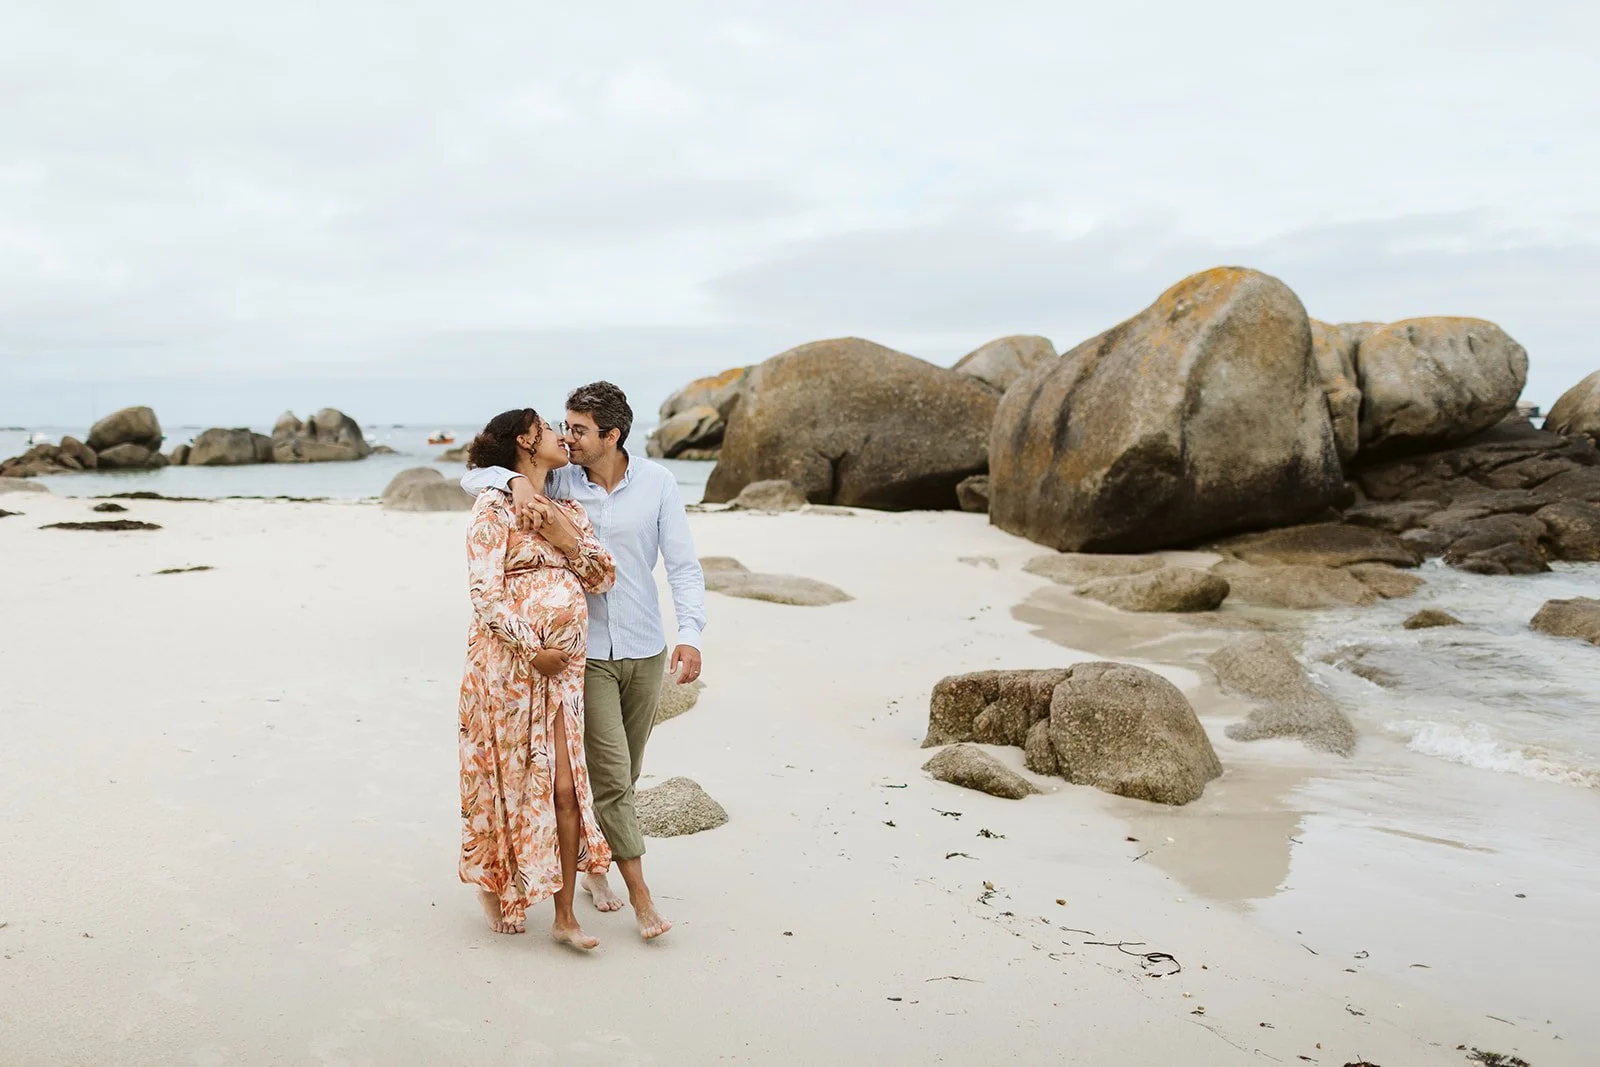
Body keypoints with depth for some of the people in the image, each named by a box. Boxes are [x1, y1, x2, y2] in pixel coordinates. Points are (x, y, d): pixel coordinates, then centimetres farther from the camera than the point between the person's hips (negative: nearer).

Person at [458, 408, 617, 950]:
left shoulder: (569, 511, 14)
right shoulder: (494, 509, -6)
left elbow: (604, 579, 9)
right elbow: (486, 592, -12)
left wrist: (571, 542, -7)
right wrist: (532, 651, -16)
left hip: (563, 667, 5)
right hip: (507, 664, -5)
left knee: (566, 786, 2)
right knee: (507, 779, 7)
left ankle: (565, 916, 10)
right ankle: (494, 885, 30)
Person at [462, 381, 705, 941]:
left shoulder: (657, 481, -5)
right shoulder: (557, 480, -6)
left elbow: (683, 564, -6)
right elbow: (473, 476, -3)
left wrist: (690, 633, -18)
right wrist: (515, 481, -24)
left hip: (644, 649, 2)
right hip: (584, 651, -2)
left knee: (622, 775, 14)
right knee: (612, 777, -4)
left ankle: (593, 864, 35)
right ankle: (640, 894, 6)